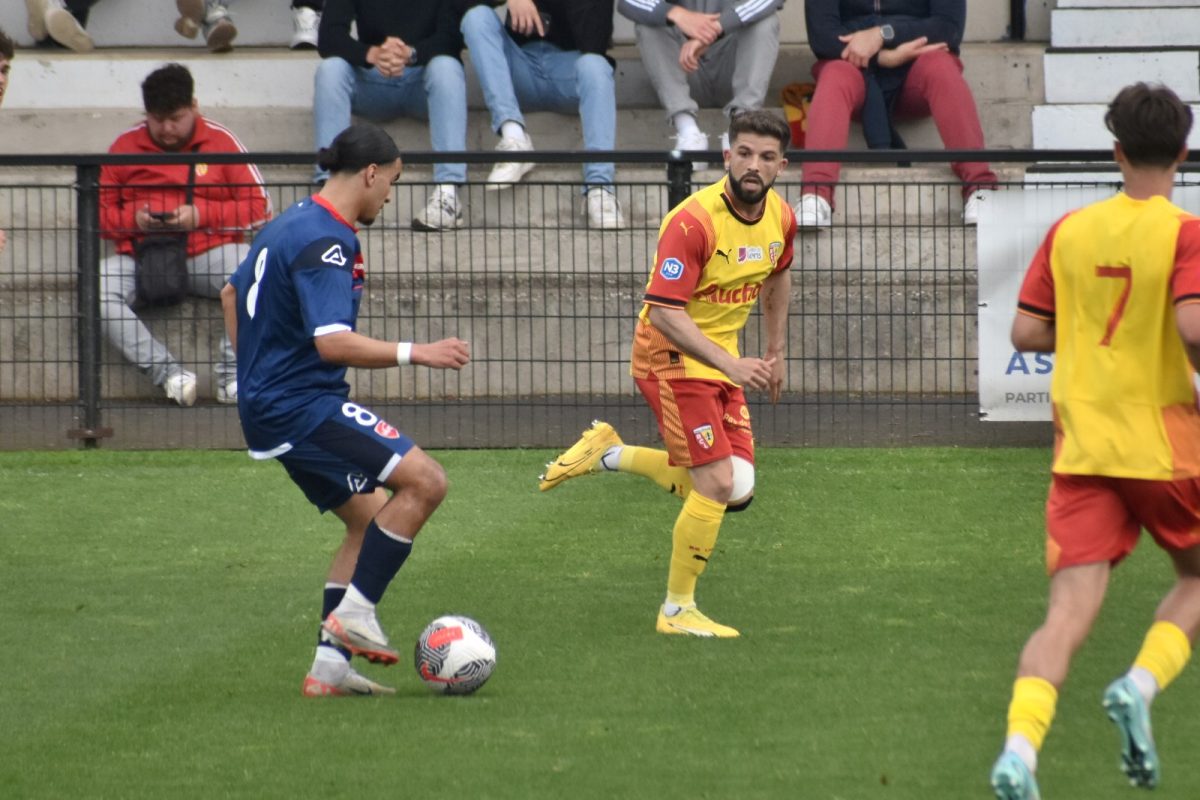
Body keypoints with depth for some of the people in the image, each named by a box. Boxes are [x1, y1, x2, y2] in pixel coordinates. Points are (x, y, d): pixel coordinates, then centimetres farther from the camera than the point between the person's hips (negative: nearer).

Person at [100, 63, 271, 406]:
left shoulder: (221, 141, 4)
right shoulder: (125, 146, 8)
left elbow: (260, 209, 1)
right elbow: (98, 213, 12)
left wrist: (202, 215, -12)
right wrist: (133, 219, -9)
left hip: (209, 252, -1)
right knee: (97, 289, -29)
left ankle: (231, 374, -28)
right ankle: (167, 371, -35)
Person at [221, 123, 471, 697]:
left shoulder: (289, 224, 15)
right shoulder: (325, 241, -18)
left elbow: (232, 293, 29)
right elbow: (332, 342, -29)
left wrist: (257, 366, 31)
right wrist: (415, 354, -26)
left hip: (269, 407, 11)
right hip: (303, 406, -11)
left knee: (370, 518, 15)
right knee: (424, 479, -17)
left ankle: (329, 666, 11)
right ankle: (355, 612, -12)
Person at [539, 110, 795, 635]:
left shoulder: (780, 218, -1)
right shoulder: (693, 222, -25)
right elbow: (664, 312, -27)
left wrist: (776, 353, 22)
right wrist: (732, 364, -35)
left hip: (723, 361, 8)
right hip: (672, 356, -8)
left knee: (738, 492, 2)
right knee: (718, 483, -14)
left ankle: (610, 454, 18)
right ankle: (677, 610, 3)